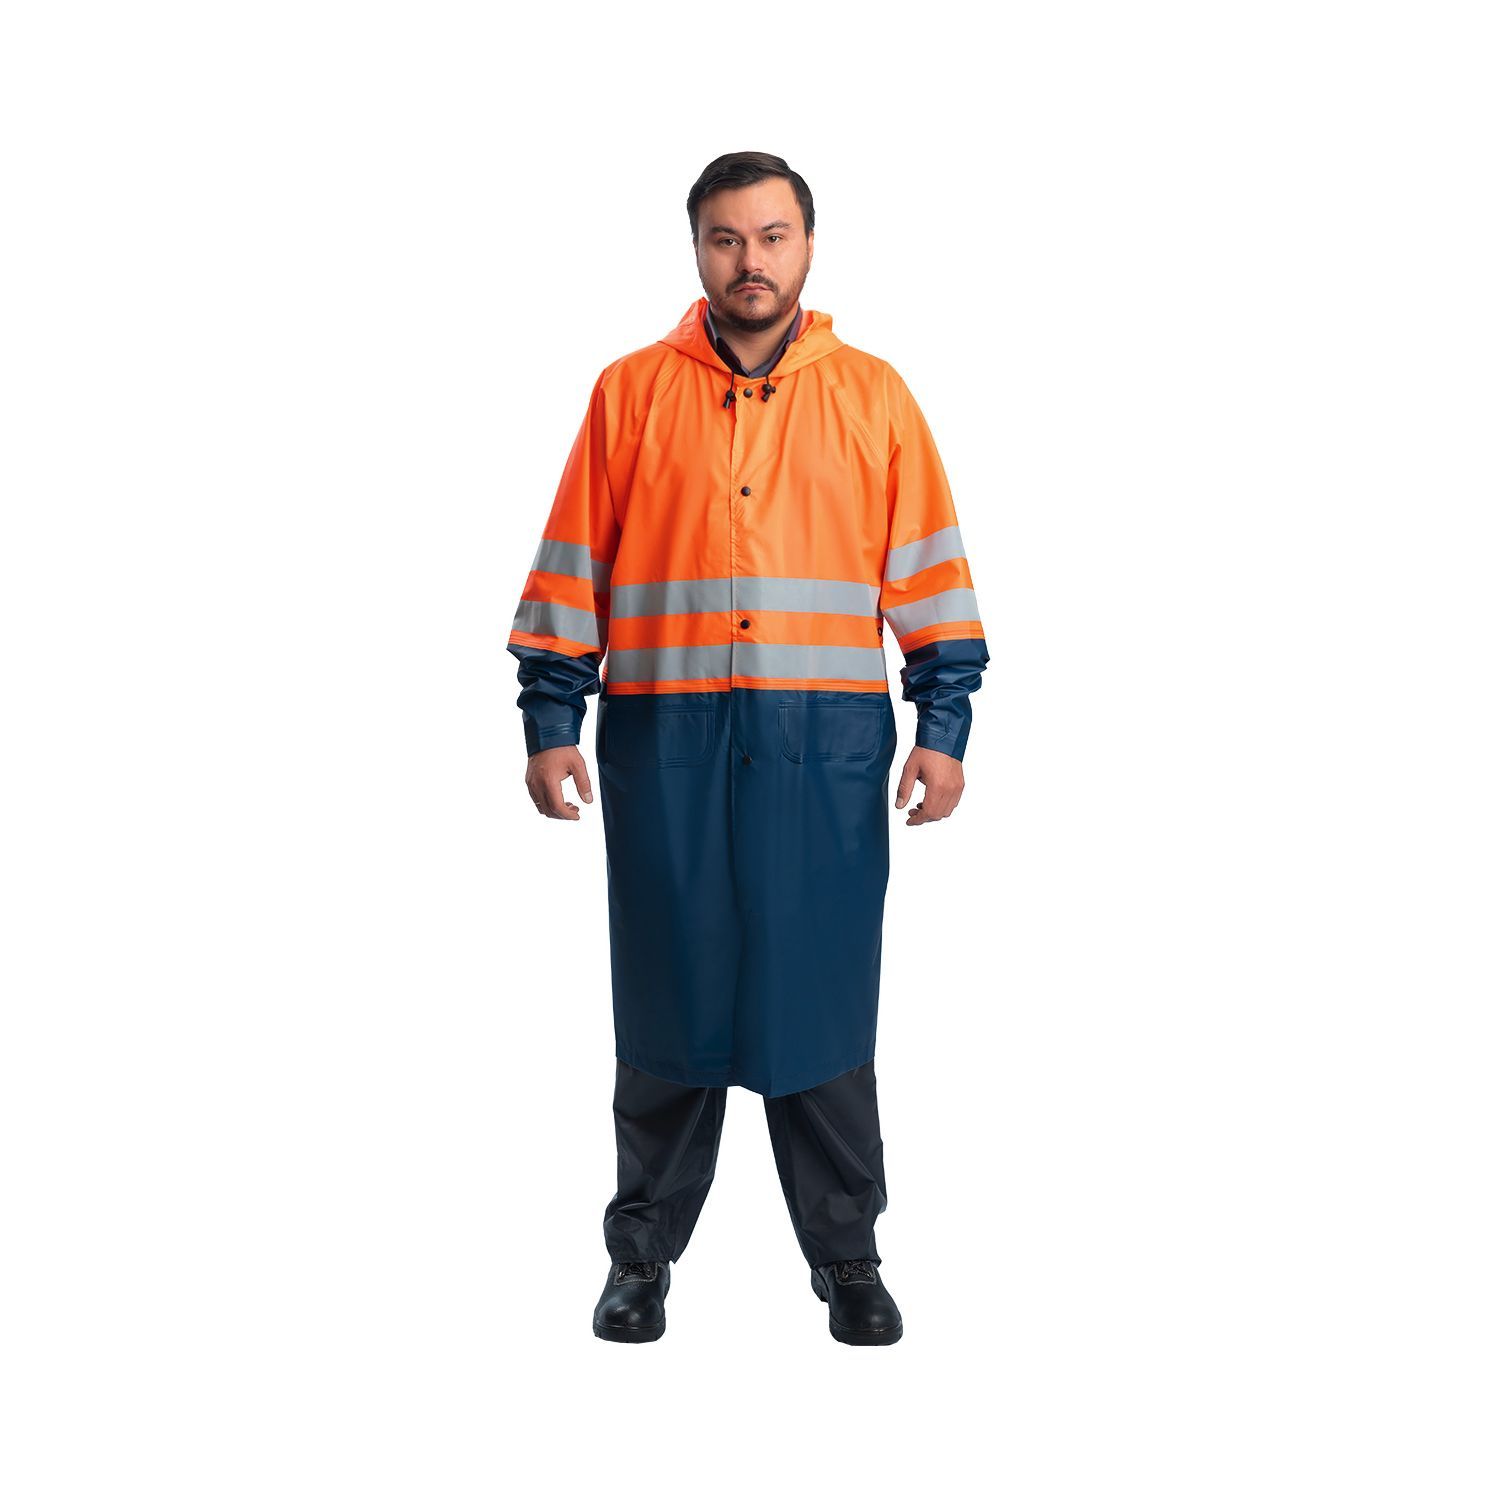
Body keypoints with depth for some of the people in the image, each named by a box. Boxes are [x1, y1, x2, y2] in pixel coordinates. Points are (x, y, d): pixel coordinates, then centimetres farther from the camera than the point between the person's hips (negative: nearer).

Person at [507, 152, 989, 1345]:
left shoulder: (874, 396, 8)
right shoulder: (631, 392, 8)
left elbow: (928, 570, 7)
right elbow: (572, 566, 7)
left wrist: (944, 727, -1)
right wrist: (551, 723, 1)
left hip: (827, 741, 0)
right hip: (666, 739, 0)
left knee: (825, 1000, 3)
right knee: (669, 996, 6)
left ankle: (848, 1257, 17)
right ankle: (644, 1253, 20)